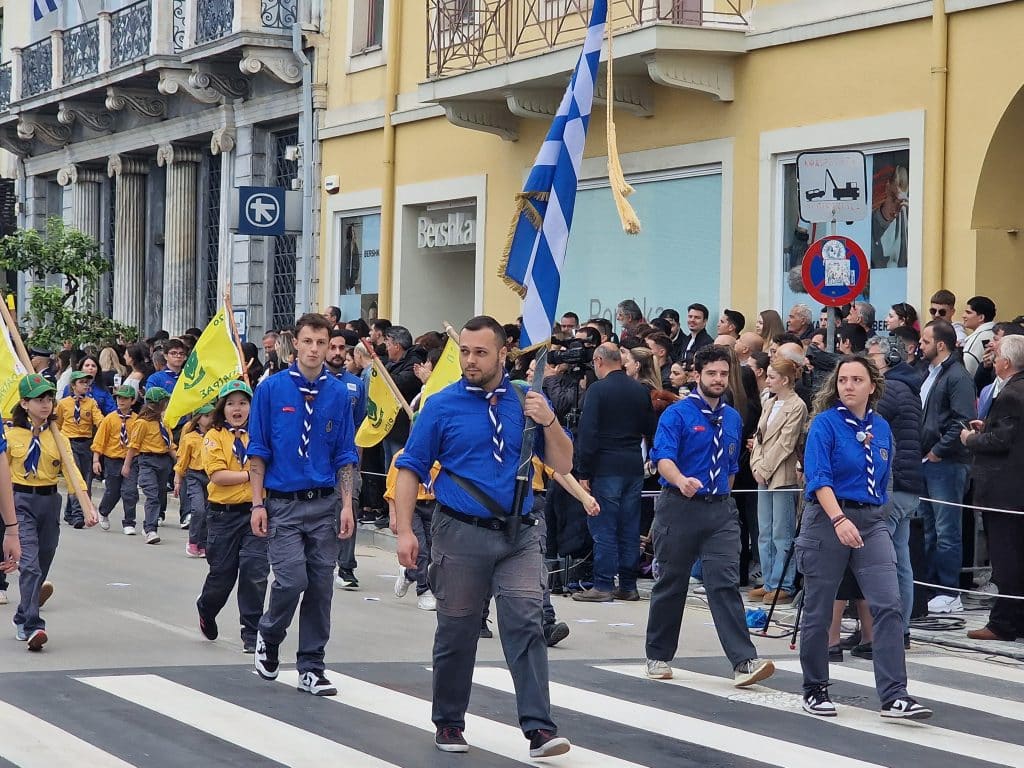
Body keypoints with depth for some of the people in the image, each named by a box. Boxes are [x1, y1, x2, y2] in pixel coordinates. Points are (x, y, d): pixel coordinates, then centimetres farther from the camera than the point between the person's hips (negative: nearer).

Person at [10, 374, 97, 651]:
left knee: (42, 566, 12)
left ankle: (22, 618, 31)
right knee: (29, 564, -17)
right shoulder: (11, 435, -2)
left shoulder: (58, 437, 6)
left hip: (49, 502, 4)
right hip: (21, 502, -4)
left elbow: (71, 472, -3)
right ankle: (33, 627, -22)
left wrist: (88, 506, -15)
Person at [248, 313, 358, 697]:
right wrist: (258, 504, -5)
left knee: (321, 585, 3)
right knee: (292, 579, -12)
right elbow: (258, 451, 0)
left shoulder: (338, 393, 4)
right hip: (283, 503, -2)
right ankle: (268, 636, 17)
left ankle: (311, 668, 13)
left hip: (325, 504, 3)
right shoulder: (272, 389, -2)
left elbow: (345, 455, 7)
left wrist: (346, 506, 0)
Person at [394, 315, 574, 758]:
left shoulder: (527, 401, 4)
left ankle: (539, 729, -13)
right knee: (456, 633, 9)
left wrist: (549, 421, -12)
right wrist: (405, 531, -11)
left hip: (519, 535, 1)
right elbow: (411, 469, -2)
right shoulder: (442, 406, -2)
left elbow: (563, 465, 6)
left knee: (526, 623, -11)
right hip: (461, 534, -1)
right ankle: (449, 724, 26)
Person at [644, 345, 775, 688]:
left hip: (720, 510, 3)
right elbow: (663, 457, -19)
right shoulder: (677, 414, -5)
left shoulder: (733, 418, 12)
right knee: (671, 584, 7)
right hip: (679, 506, -3)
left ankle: (744, 662, -16)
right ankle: (658, 657, 21)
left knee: (725, 583, -8)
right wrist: (680, 480, -38)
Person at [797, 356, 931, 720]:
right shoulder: (825, 424, -7)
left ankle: (894, 696, -12)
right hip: (827, 519, -4)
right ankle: (815, 690, 20)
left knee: (888, 605, -10)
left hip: (872, 520, 4)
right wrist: (839, 519, -30)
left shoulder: (881, 428, 10)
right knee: (819, 609, 6)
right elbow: (818, 478, -18)